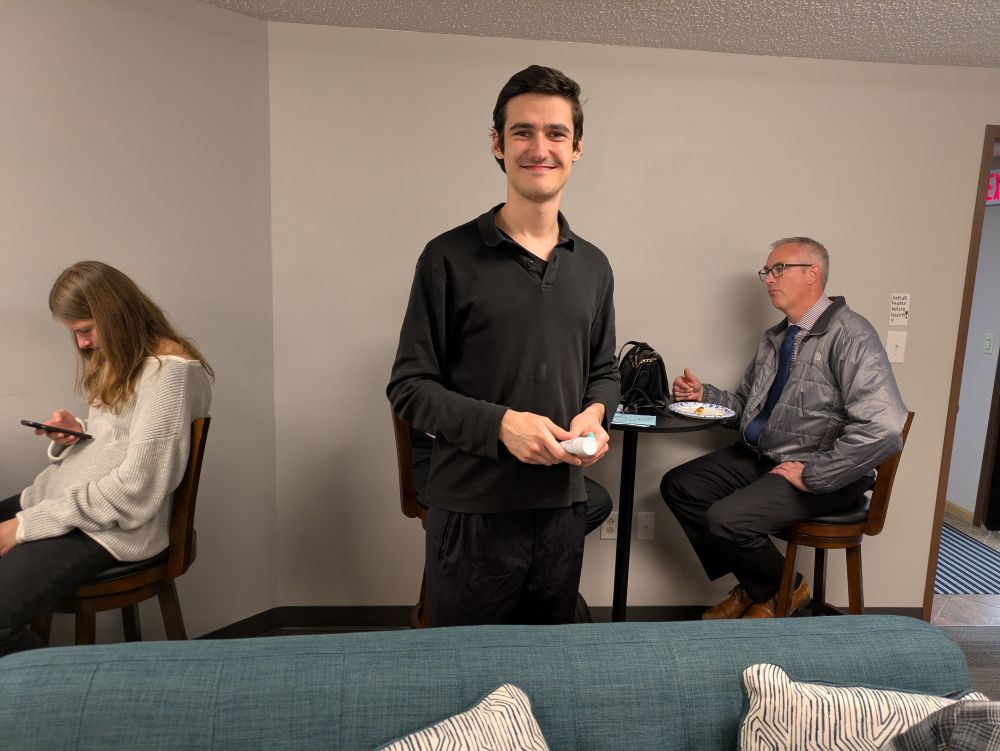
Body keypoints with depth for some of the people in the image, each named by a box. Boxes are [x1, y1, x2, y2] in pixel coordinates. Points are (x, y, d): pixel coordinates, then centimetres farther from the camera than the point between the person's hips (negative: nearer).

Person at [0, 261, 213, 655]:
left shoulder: (170, 369, -16)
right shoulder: (117, 359, 14)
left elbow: (135, 489, -20)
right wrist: (76, 430, 2)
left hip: (112, 525, -10)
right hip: (59, 497, 10)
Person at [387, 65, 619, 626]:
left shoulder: (593, 266, 7)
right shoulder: (451, 258, -8)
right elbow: (410, 386, -8)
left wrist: (595, 414, -5)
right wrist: (500, 423, -21)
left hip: (564, 504, 5)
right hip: (473, 510, -4)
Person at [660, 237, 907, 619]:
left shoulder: (849, 334, -18)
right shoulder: (773, 339, 8)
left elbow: (884, 429, -28)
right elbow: (746, 404, 16)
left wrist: (812, 474, -22)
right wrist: (704, 394, -3)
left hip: (819, 473, -8)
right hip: (757, 457, 8)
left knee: (725, 519, -25)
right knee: (677, 486, -1)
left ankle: (781, 591, 10)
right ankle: (751, 585, 13)